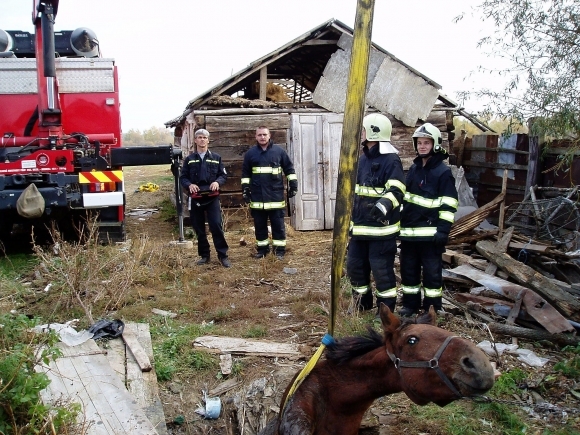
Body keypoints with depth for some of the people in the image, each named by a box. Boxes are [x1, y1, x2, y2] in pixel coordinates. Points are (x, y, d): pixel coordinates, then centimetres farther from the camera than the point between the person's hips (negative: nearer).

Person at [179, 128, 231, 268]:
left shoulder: (216, 157, 8)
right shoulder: (189, 159, 9)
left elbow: (224, 175, 8)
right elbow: (182, 177, 7)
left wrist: (217, 182, -14)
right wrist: (189, 185, -15)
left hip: (212, 197, -1)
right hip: (195, 198, 2)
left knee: (216, 225, -10)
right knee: (199, 229, 8)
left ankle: (223, 255, -1)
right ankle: (204, 255, 20)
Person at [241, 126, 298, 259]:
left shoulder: (279, 151, 2)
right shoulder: (250, 153, 7)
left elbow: (289, 168, 7)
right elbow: (245, 173, 12)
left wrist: (293, 185, 3)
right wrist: (245, 189, 7)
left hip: (276, 194, -2)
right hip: (257, 195, 2)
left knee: (278, 224, 2)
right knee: (259, 224, 9)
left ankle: (279, 249, 11)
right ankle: (262, 248, 20)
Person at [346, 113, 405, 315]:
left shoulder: (391, 160, -13)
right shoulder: (363, 158, 14)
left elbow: (396, 191, -24)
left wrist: (383, 206, -42)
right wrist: (350, 219, 23)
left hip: (381, 228, -9)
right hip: (360, 226, 9)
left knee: (382, 270, -1)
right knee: (354, 266, 16)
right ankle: (362, 304, 35)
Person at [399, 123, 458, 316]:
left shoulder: (443, 171, -6)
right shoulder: (413, 169, 14)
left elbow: (449, 204, -10)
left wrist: (443, 229, -17)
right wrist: (400, 223, 18)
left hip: (430, 232, -7)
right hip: (409, 230, 7)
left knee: (432, 271, 3)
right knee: (408, 269, 13)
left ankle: (432, 309, 13)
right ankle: (410, 304, 25)